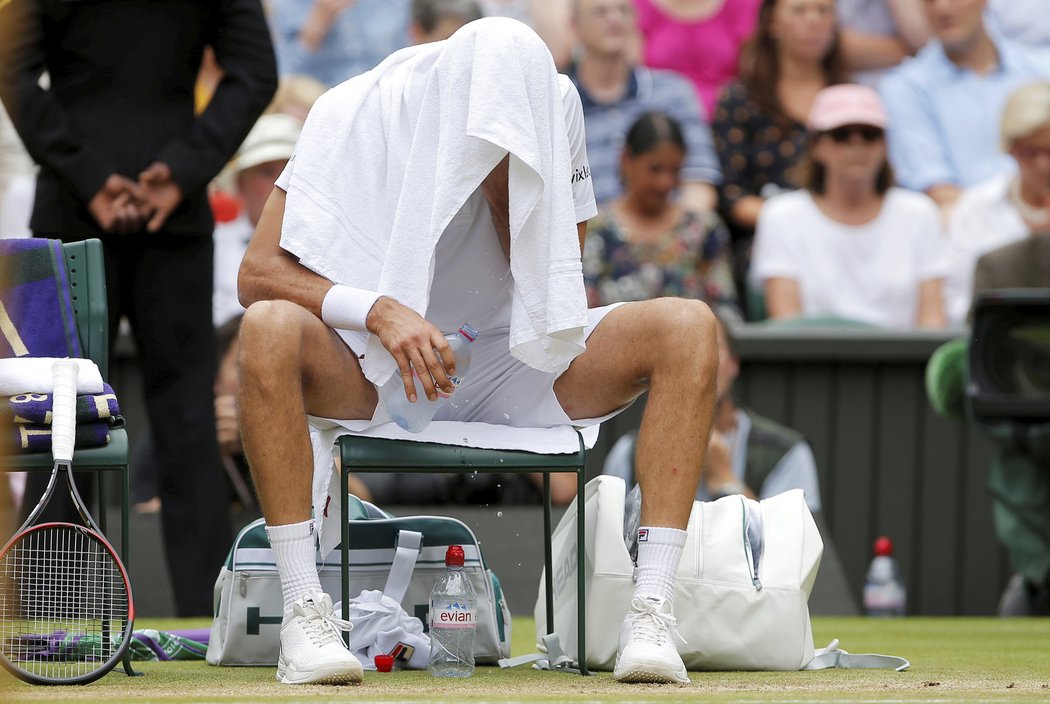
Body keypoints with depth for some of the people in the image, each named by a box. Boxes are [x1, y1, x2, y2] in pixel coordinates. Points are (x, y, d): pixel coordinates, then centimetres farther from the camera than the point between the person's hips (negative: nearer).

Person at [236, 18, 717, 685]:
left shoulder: (551, 107, -7)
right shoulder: (358, 113, -15)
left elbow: (557, 292, -4)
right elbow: (259, 272, -17)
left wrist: (502, 182, -20)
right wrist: (379, 312, -32)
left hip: (515, 368, 3)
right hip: (372, 374, -3)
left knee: (690, 328, -20)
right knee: (268, 331, -36)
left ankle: (651, 614, -26)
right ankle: (306, 617, -33)